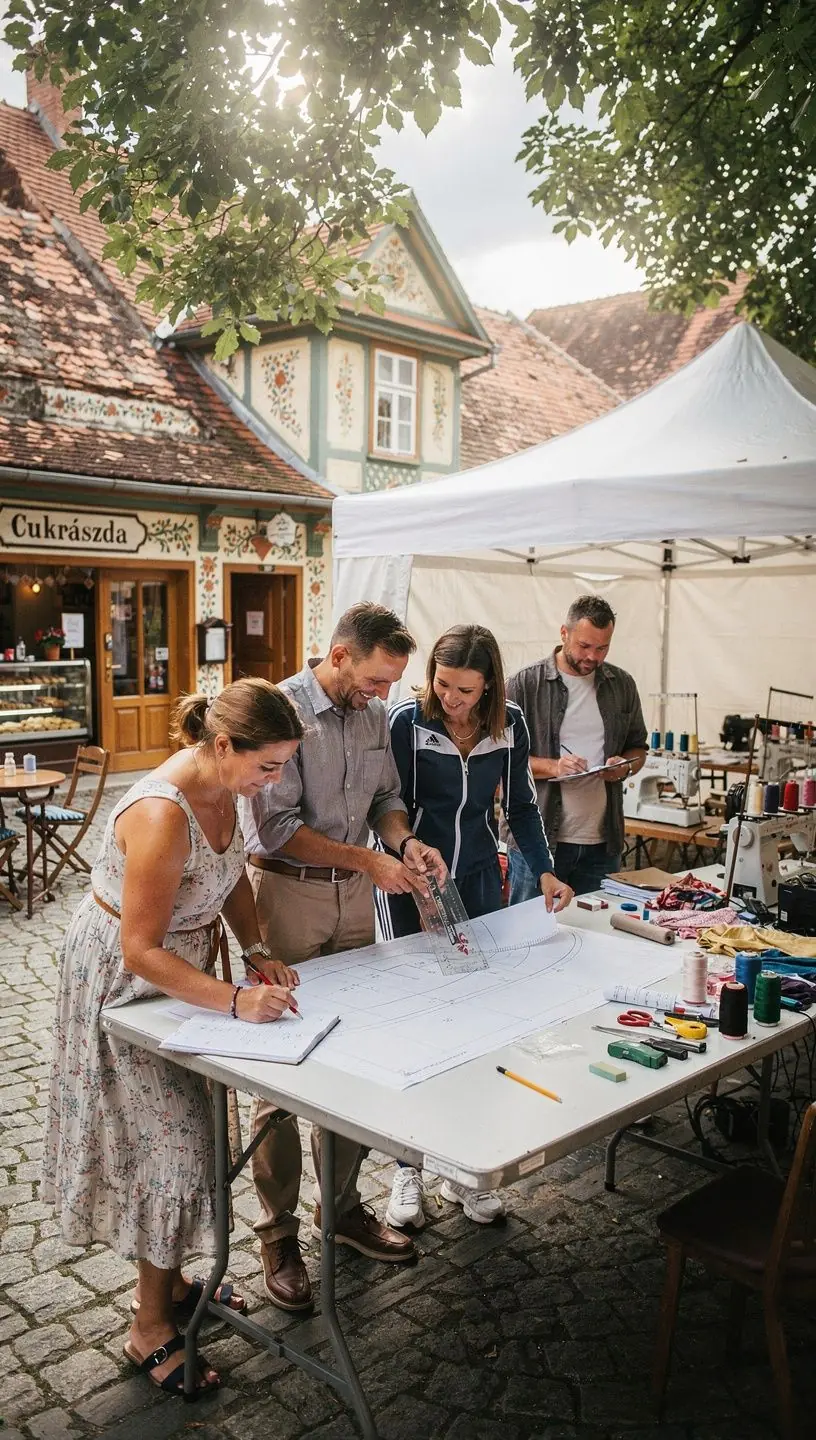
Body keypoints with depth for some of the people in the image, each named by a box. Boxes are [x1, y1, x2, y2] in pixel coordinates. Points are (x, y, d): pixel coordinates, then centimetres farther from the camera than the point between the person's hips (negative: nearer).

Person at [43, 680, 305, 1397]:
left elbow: (233, 875, 6)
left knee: (181, 1128, 20)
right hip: (122, 981, -8)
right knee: (163, 1142, 2)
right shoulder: (161, 815, -36)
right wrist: (236, 1000, -34)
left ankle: (169, 1280, 41)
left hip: (178, 961, 9)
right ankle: (151, 1329, 22)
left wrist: (258, 952, -5)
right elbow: (141, 951, -31)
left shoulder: (220, 783, -9)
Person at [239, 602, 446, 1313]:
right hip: (288, 895, -6)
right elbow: (275, 826, -20)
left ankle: (343, 1205, 31)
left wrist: (405, 840, -5)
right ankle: (279, 1232, 18)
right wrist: (369, 861, -19)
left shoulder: (374, 713, 5)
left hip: (354, 898, 7)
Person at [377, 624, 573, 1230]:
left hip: (479, 882, 3)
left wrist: (544, 870, 1)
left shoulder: (509, 725, -2)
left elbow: (521, 805, 9)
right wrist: (417, 877, -20)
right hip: (410, 884, -3)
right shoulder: (407, 721, -13)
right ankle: (408, 1168, 16)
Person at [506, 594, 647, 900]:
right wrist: (552, 767, -19)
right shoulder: (524, 684, -4)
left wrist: (625, 766, -3)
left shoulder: (623, 685, 9)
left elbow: (638, 748, 19)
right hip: (537, 840, -4)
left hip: (602, 843, 4)